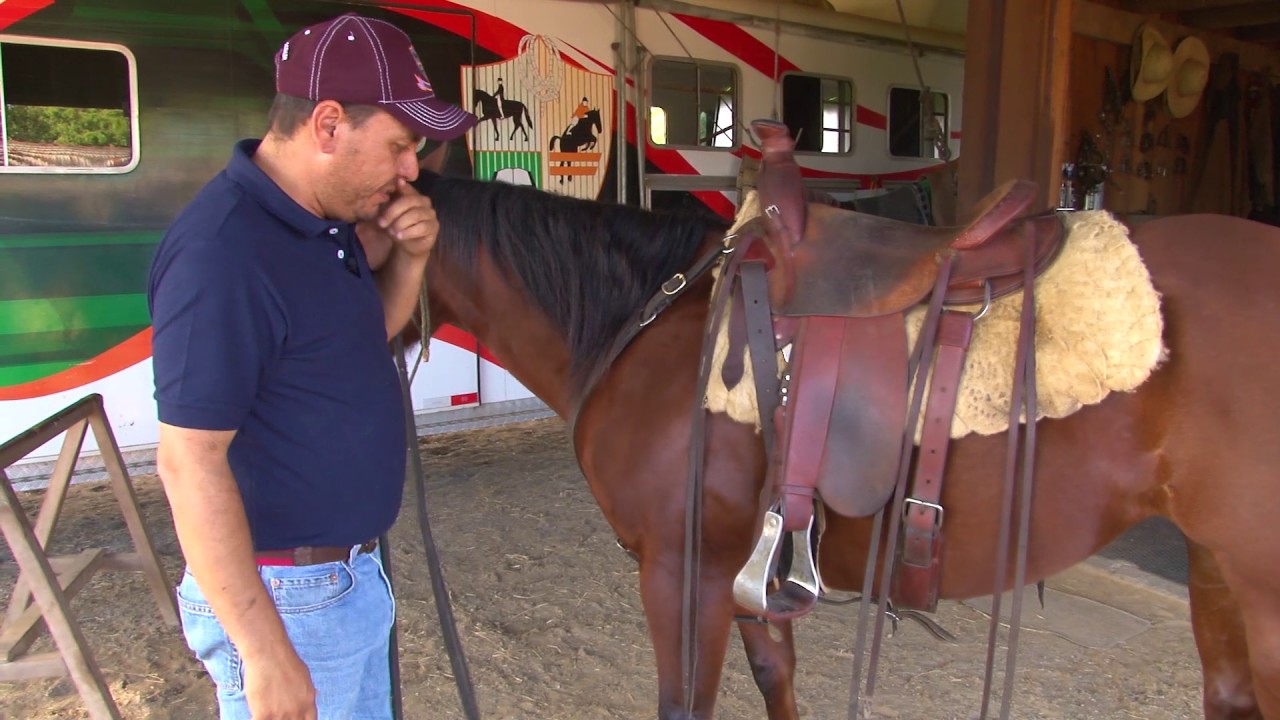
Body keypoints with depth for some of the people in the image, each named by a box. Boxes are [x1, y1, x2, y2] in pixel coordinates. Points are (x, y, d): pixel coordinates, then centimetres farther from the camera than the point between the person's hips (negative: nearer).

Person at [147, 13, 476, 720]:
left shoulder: (326, 221, 2)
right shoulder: (221, 252, -25)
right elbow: (189, 461, -26)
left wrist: (408, 257, -3)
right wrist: (263, 650, -24)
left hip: (352, 572, 9)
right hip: (282, 595, -9)